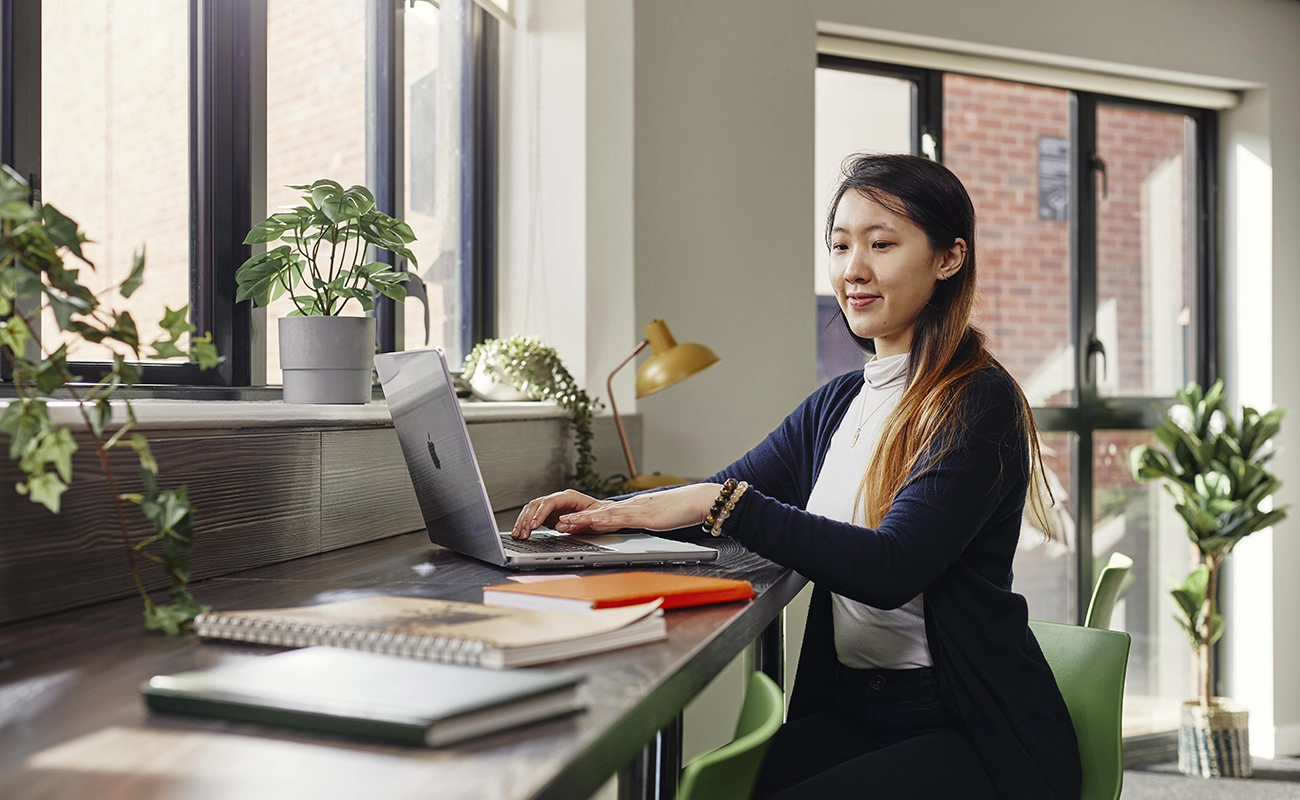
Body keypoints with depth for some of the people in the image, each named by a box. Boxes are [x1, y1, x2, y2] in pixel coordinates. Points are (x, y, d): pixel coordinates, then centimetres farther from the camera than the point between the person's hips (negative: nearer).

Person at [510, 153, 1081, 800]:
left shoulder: (979, 402, -11)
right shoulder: (836, 405, 12)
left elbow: (893, 568, -22)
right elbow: (722, 495, 14)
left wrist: (723, 502, -26)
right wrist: (610, 510, -6)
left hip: (976, 735, -5)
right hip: (850, 712, 6)